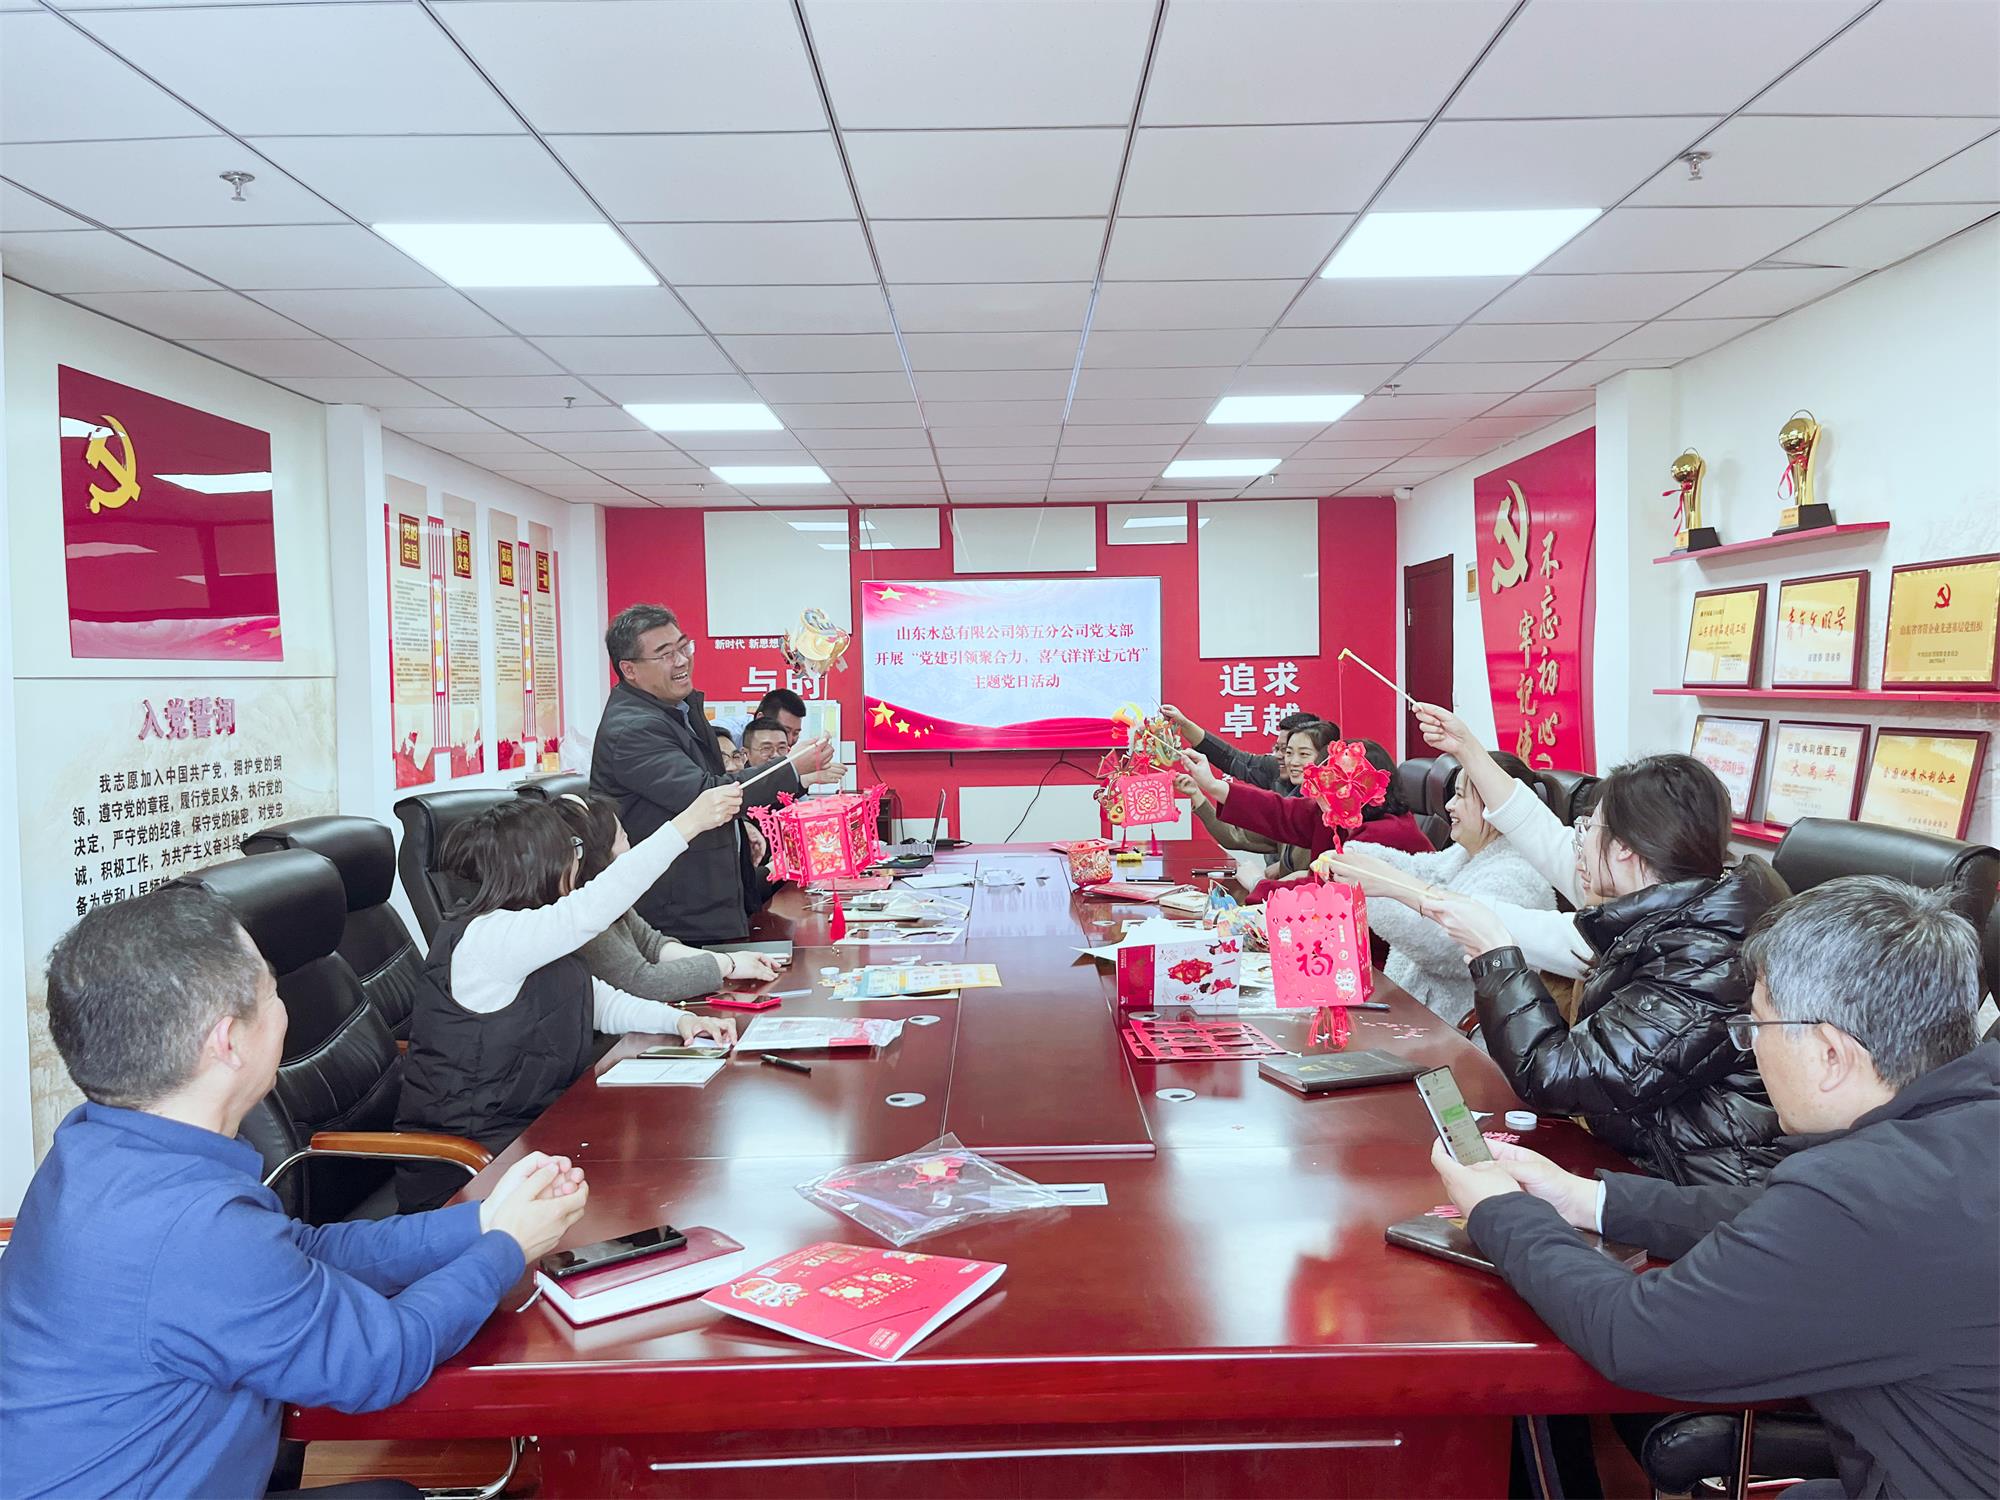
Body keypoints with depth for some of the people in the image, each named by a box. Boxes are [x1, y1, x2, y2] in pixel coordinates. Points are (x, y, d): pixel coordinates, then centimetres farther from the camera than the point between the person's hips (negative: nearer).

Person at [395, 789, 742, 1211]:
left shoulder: (527, 934, 10)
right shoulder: (484, 938, -22)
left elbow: (601, 1001, 13)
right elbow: (590, 910, -34)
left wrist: (678, 1019, -6)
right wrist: (686, 825, -35)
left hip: (530, 1124, 9)